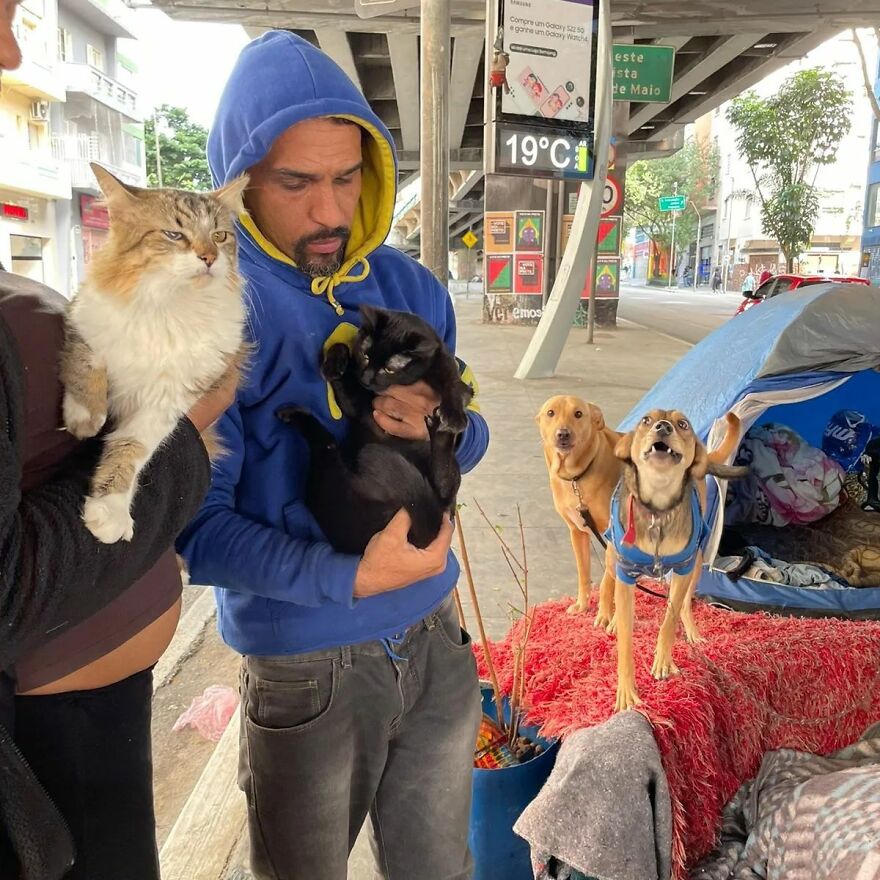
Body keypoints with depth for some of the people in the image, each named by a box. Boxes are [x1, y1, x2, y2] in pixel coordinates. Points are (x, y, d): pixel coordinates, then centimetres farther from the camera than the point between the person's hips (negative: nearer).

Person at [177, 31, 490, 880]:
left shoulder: (412, 289, 0)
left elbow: (471, 444, 7)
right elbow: (195, 525, -17)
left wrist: (440, 427, -16)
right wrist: (352, 578, -25)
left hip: (434, 639, 5)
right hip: (302, 666, -4)